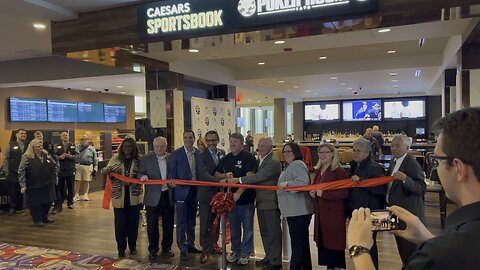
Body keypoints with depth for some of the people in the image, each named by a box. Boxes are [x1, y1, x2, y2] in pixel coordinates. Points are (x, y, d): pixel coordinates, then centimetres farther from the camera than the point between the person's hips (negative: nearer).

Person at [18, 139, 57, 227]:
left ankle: (45, 217, 30)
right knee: (35, 203, 3)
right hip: (34, 186, -5)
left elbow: (54, 166, 15)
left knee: (48, 201, 12)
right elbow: (21, 172, -12)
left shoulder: (47, 155, 5)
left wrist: (54, 178, 11)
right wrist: (23, 185, -16)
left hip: (47, 184, 5)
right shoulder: (26, 157, -10)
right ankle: (37, 220, 18)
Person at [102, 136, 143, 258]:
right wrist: (106, 171, -18)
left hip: (134, 197, 0)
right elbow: (107, 172, 5)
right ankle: (121, 248, 21)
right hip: (119, 197, 0)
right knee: (120, 223, 5)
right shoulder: (115, 159, 3)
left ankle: (133, 246, 28)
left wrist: (131, 182, -20)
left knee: (133, 222, 10)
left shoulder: (139, 160, -2)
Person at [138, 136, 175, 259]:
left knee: (168, 224, 11)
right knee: (152, 224, 7)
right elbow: (140, 174, -1)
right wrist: (143, 176, -23)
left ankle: (166, 248, 27)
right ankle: (153, 249, 23)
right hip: (153, 197, -2)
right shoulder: (146, 159, -1)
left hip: (168, 196, 2)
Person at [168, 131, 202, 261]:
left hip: (195, 190, 4)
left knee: (192, 220, 17)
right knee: (181, 222, 2)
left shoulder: (199, 153, 4)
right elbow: (172, 172, -4)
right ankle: (183, 249, 13)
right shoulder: (176, 154, -6)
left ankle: (190, 244, 31)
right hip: (182, 191, -4)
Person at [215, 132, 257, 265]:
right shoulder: (226, 158, 9)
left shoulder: (249, 157, -9)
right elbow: (216, 174, 15)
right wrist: (225, 175, -6)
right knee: (234, 227, 16)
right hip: (230, 198, 5)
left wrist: (238, 193, -25)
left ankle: (245, 253, 21)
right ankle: (235, 251, 30)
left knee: (247, 227, 7)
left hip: (246, 198, -5)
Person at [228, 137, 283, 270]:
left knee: (273, 233, 3)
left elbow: (259, 176, -25)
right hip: (261, 202, 9)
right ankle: (269, 256, 32)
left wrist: (238, 180, -23)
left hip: (271, 203, -9)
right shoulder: (260, 160, 11)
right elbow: (255, 176, 16)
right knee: (264, 232, 18)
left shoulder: (273, 162, -17)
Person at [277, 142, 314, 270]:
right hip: (294, 210, 11)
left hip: (299, 211, -11)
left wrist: (287, 184, -28)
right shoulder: (290, 166, 21)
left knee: (297, 242, -7)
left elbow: (304, 182, -27)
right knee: (302, 241, 17)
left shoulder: (297, 164, -13)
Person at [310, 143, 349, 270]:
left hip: (334, 213, -8)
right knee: (323, 242, 13)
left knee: (335, 243, 2)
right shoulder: (319, 171, 12)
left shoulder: (339, 171, -13)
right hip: (321, 212, 8)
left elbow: (344, 193, -20)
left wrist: (324, 193, -21)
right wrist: (312, 192, 1)